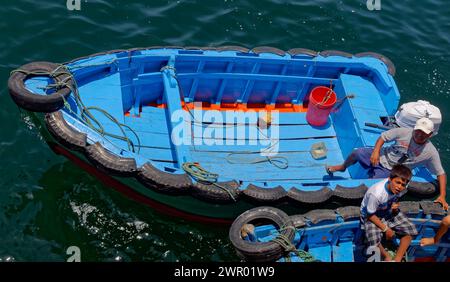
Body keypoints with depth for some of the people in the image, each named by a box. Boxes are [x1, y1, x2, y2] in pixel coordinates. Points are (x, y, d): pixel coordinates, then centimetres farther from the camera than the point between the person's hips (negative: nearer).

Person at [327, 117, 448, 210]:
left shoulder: (431, 152, -15)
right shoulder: (405, 132, -15)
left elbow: (441, 174, -9)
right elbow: (383, 136, -4)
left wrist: (442, 196, -17)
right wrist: (376, 150, -21)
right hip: (382, 156, 2)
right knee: (357, 153, -16)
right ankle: (342, 167, 18)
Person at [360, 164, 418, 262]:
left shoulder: (402, 189, -19)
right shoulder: (376, 193, -37)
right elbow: (370, 215, -22)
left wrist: (395, 207, -17)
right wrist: (386, 229, -19)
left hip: (389, 212, 6)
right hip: (371, 216, -6)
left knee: (410, 230, -9)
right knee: (374, 242, -27)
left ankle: (397, 259, 3)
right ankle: (387, 257, 8)